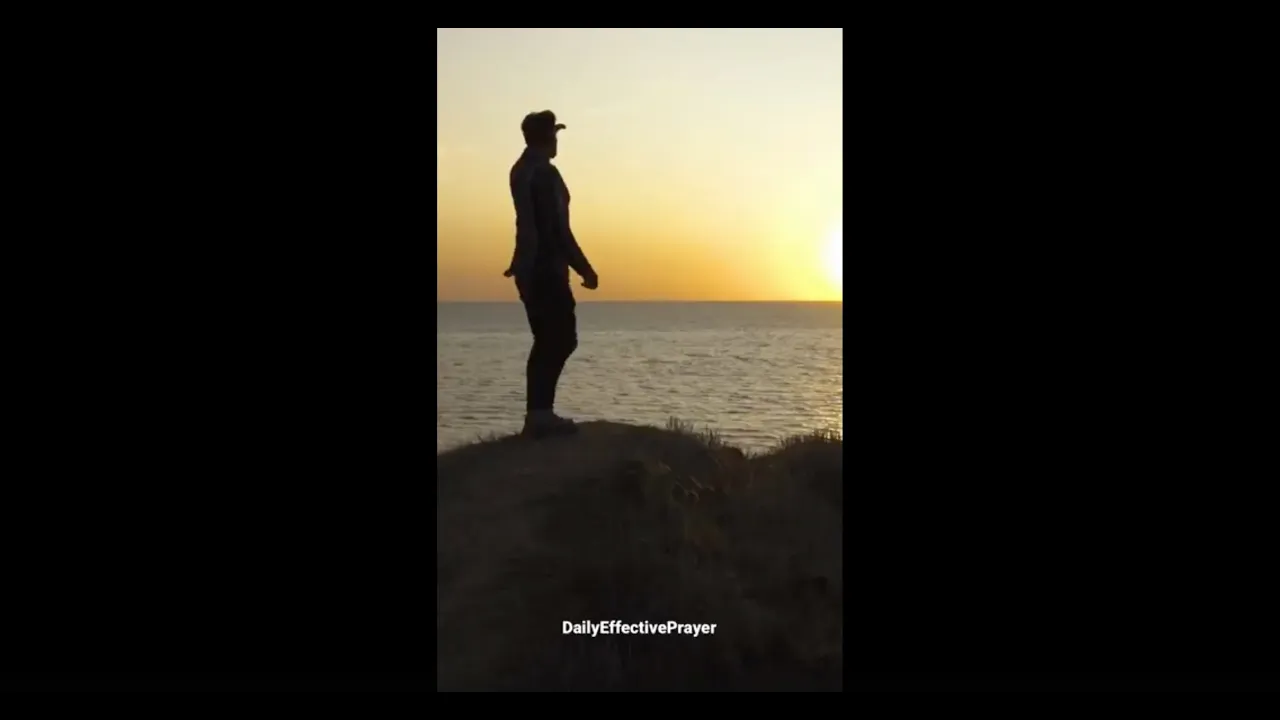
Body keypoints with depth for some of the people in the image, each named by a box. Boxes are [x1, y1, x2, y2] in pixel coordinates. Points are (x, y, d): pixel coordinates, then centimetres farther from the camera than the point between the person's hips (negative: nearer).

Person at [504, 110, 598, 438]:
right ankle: (540, 412, -12)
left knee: (546, 341, 11)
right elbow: (557, 228, -20)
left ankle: (538, 413, 10)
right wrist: (585, 268, -17)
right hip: (546, 268, -10)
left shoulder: (521, 169, 15)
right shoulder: (544, 172, -15)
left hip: (530, 268, 10)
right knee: (562, 339, -8)